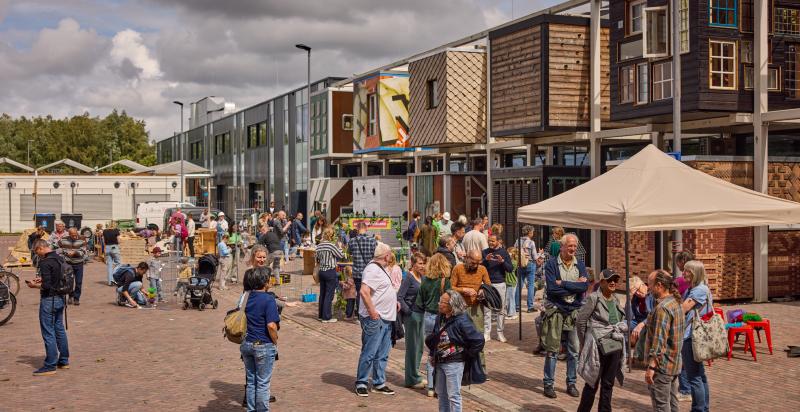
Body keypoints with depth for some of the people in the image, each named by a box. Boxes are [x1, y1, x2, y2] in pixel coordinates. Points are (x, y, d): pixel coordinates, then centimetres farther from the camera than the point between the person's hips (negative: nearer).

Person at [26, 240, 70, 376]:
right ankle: (64, 361, 25)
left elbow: (46, 286, -23)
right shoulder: (60, 259, 7)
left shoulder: (45, 263, -19)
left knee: (48, 333, -2)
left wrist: (34, 285, -6)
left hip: (49, 300, -9)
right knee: (60, 330, 16)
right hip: (60, 298, 9)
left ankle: (50, 366, 2)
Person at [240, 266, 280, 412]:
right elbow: (271, 325, -22)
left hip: (246, 344, 6)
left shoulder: (246, 297, 3)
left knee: (250, 381, 17)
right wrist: (275, 342, -8)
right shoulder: (268, 300, -17)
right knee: (263, 383, 5)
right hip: (264, 346, -6)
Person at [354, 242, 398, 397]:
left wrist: (393, 302, 16)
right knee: (369, 352, -3)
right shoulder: (373, 269, -17)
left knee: (382, 354, 14)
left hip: (385, 318, 10)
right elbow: (364, 292, -27)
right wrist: (372, 312, -25)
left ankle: (379, 383, 22)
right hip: (374, 319, -10)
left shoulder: (380, 268, 16)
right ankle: (361, 383, 8)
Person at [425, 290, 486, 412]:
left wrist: (467, 354, -11)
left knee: (453, 396, 1)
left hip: (454, 363, -7)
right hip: (440, 363, 8)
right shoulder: (440, 318, 3)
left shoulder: (461, 321, -20)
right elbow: (433, 338, 20)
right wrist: (432, 354, 11)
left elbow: (479, 341, -20)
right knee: (441, 393, 18)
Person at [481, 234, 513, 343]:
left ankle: (500, 333, 8)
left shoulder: (503, 252, 4)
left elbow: (511, 268, 0)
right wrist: (486, 260, -15)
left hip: (500, 284, 0)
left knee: (501, 309, 1)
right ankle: (486, 333, 2)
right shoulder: (485, 252, 6)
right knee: (486, 309, -2)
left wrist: (502, 261, -16)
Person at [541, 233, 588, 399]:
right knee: (552, 350, 0)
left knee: (574, 351, 8)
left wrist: (563, 283, -14)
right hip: (556, 311, -3)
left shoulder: (580, 265, 7)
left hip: (575, 311, 3)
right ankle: (548, 384, 10)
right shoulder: (551, 264, -4)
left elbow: (584, 286, -9)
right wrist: (574, 286, -12)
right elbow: (551, 288, -16)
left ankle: (571, 384, 21)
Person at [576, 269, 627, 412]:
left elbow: (623, 323, 22)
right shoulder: (593, 298, -8)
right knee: (592, 384, 1)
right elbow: (580, 321, -7)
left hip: (615, 347, 6)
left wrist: (618, 327, 3)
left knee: (608, 384, 11)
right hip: (598, 346, -6)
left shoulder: (616, 301, 12)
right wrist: (584, 343, 1)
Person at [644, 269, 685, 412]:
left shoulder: (662, 308, -20)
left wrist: (651, 366, -24)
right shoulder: (676, 303, 11)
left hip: (662, 365, -10)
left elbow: (659, 340, -24)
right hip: (674, 363, 10)